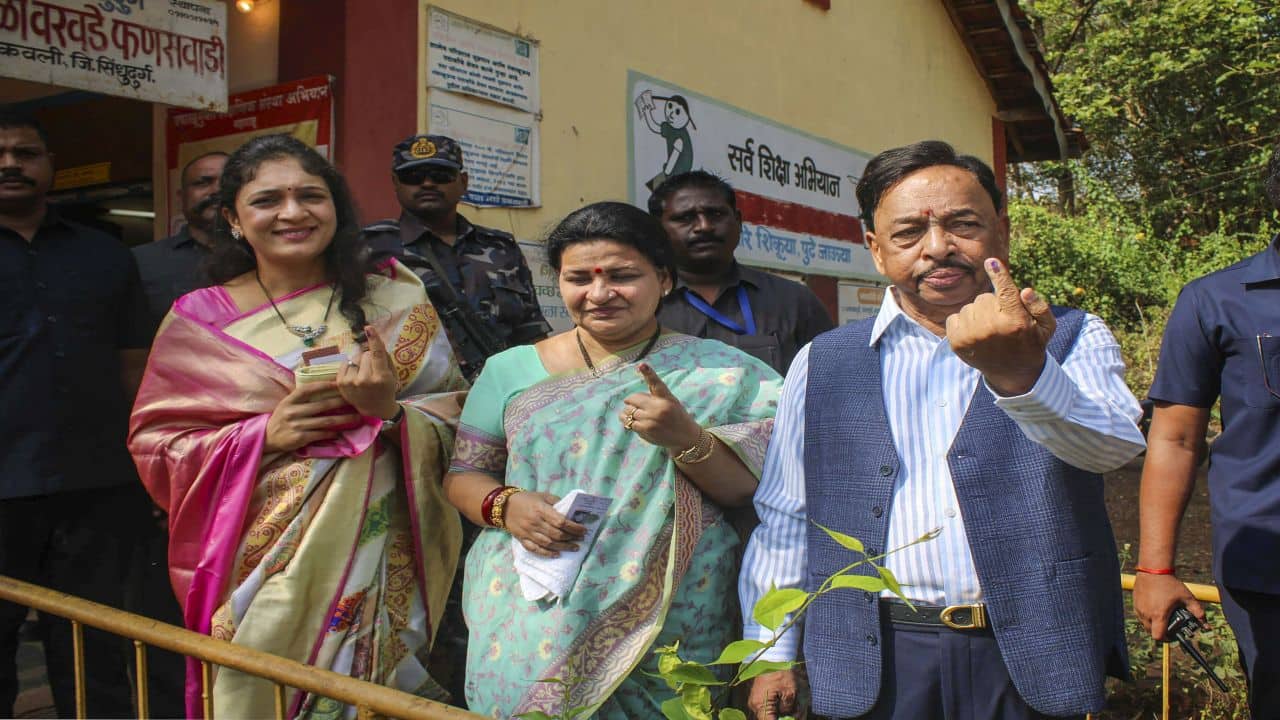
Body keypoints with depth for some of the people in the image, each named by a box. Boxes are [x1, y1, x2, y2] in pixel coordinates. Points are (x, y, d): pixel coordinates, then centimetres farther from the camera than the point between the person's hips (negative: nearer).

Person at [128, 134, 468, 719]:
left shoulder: (391, 298, 3)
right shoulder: (198, 319, 3)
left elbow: (455, 415, 1)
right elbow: (153, 445, 2)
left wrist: (392, 410, -20)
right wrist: (262, 434, -13)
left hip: (378, 554, 0)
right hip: (259, 559, 0)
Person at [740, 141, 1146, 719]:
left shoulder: (1072, 339, 0)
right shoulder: (822, 365, 3)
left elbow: (1112, 445, -20)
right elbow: (783, 519, 6)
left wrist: (1018, 371, -38)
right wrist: (771, 653, 3)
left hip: (1033, 657, 0)